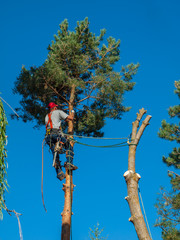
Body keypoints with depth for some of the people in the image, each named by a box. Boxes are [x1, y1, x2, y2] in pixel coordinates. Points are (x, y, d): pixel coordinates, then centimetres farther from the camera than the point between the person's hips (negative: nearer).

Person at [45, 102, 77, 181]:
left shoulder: (47, 117, 33)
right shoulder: (58, 112, 15)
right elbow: (69, 118, 6)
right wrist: (71, 115, 30)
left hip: (48, 136, 6)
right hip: (56, 133, -6)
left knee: (55, 155, 3)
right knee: (69, 147, 5)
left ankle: (59, 173, -7)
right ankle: (69, 163, -14)